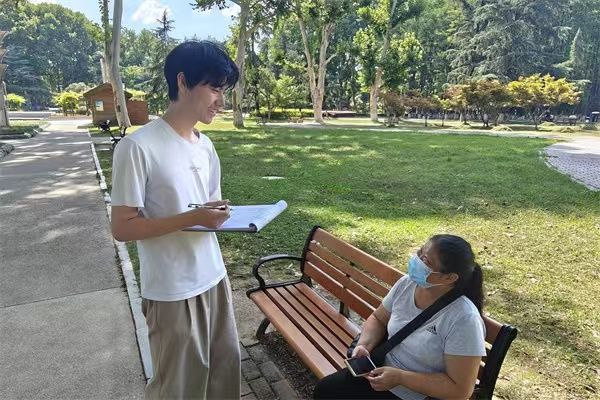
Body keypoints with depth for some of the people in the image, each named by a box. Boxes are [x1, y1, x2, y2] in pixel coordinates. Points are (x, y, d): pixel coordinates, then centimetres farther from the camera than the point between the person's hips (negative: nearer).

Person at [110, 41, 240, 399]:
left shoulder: (205, 145, 5)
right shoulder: (138, 147, -18)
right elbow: (123, 227, -17)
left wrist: (220, 214, -6)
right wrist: (193, 218, -25)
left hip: (214, 277, 7)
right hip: (172, 290, -7)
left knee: (227, 364, 19)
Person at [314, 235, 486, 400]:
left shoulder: (464, 319, -26)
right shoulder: (406, 283, -8)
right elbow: (378, 319, 7)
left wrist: (400, 377, -24)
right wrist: (364, 345, -13)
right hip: (384, 371, 6)